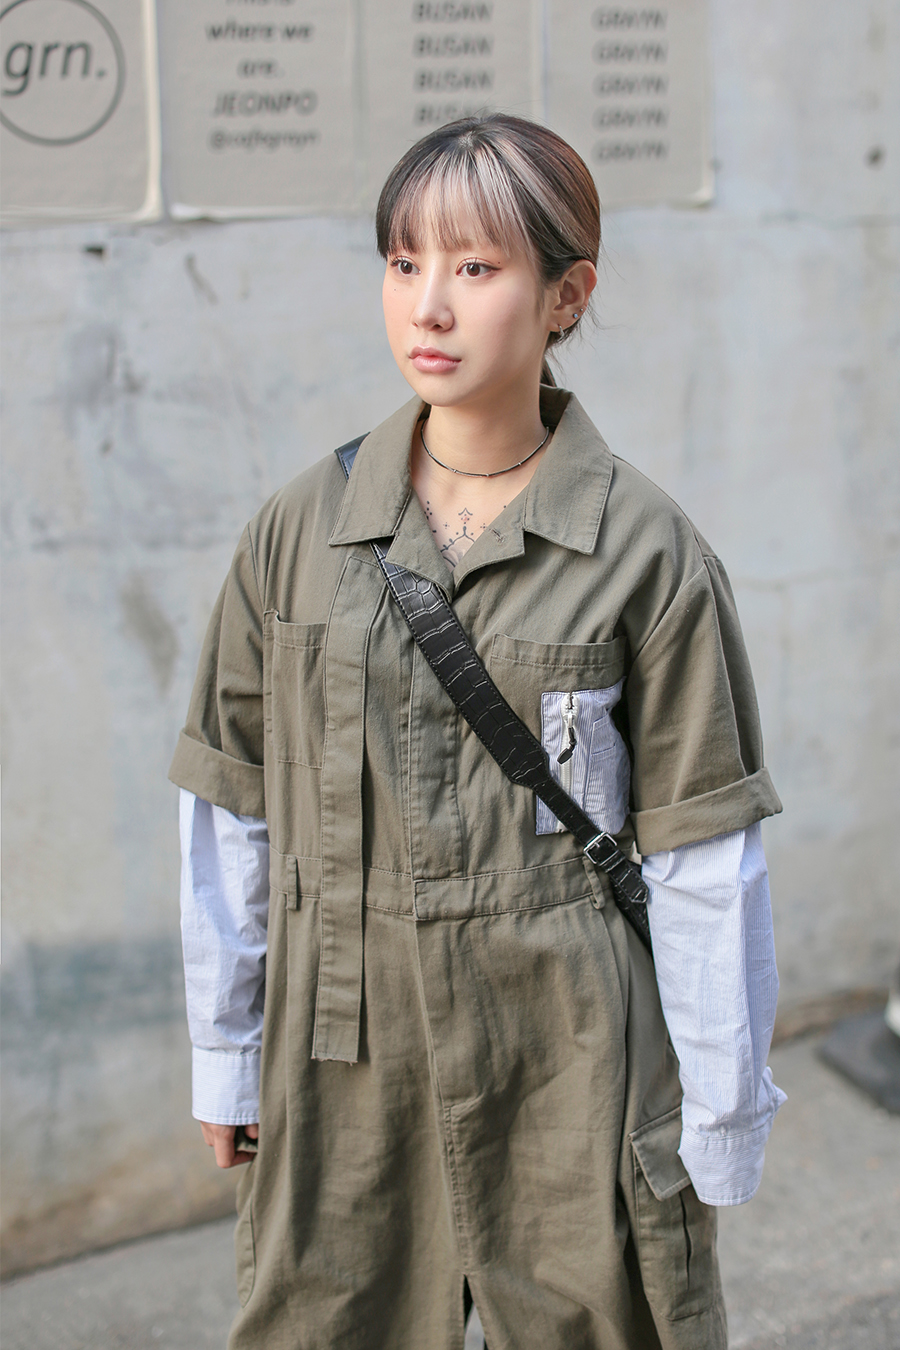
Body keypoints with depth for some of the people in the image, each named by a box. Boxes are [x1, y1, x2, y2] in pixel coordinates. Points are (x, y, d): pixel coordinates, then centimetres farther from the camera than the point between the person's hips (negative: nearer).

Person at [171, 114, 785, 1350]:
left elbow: (702, 861, -4)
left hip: (573, 1077, -2)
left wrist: (721, 1125, -1)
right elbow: (229, 816, 7)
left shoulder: (645, 552, -6)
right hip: (341, 1072, 2)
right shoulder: (299, 530, 1)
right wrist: (224, 1058, 10)